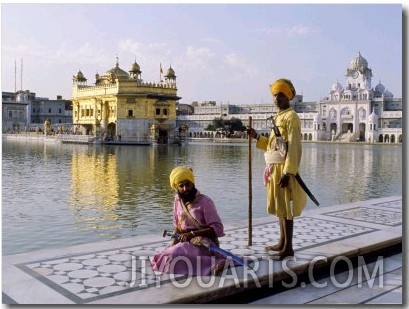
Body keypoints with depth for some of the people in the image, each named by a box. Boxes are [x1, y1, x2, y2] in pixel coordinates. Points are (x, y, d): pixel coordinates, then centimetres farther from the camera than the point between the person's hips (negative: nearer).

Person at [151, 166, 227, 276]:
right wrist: (173, 244, -2)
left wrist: (193, 233, -21)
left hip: (204, 244, -8)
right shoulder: (178, 199, 9)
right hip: (185, 242, 8)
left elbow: (218, 229, -13)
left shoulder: (205, 202, -11)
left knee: (171, 257, -30)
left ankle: (214, 262, -27)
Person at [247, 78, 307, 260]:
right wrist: (257, 137, 10)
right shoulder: (278, 117, 16)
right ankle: (282, 243, 26)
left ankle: (288, 248, 3)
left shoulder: (291, 117, -11)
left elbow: (294, 148, -19)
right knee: (279, 207, 15)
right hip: (275, 168, 9)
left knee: (285, 208, -5)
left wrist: (288, 173, -24)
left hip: (283, 169, -9)